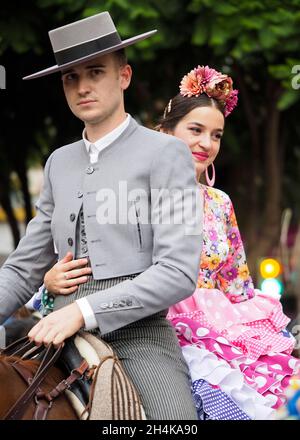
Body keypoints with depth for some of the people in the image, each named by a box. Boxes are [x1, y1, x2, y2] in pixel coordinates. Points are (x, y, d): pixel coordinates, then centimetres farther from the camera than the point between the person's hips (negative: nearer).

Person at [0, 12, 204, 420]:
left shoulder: (165, 153, 1)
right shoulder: (59, 162, 18)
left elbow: (178, 273, -9)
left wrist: (84, 310, -18)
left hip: (138, 337, -5)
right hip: (63, 339, 5)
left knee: (174, 413, -28)